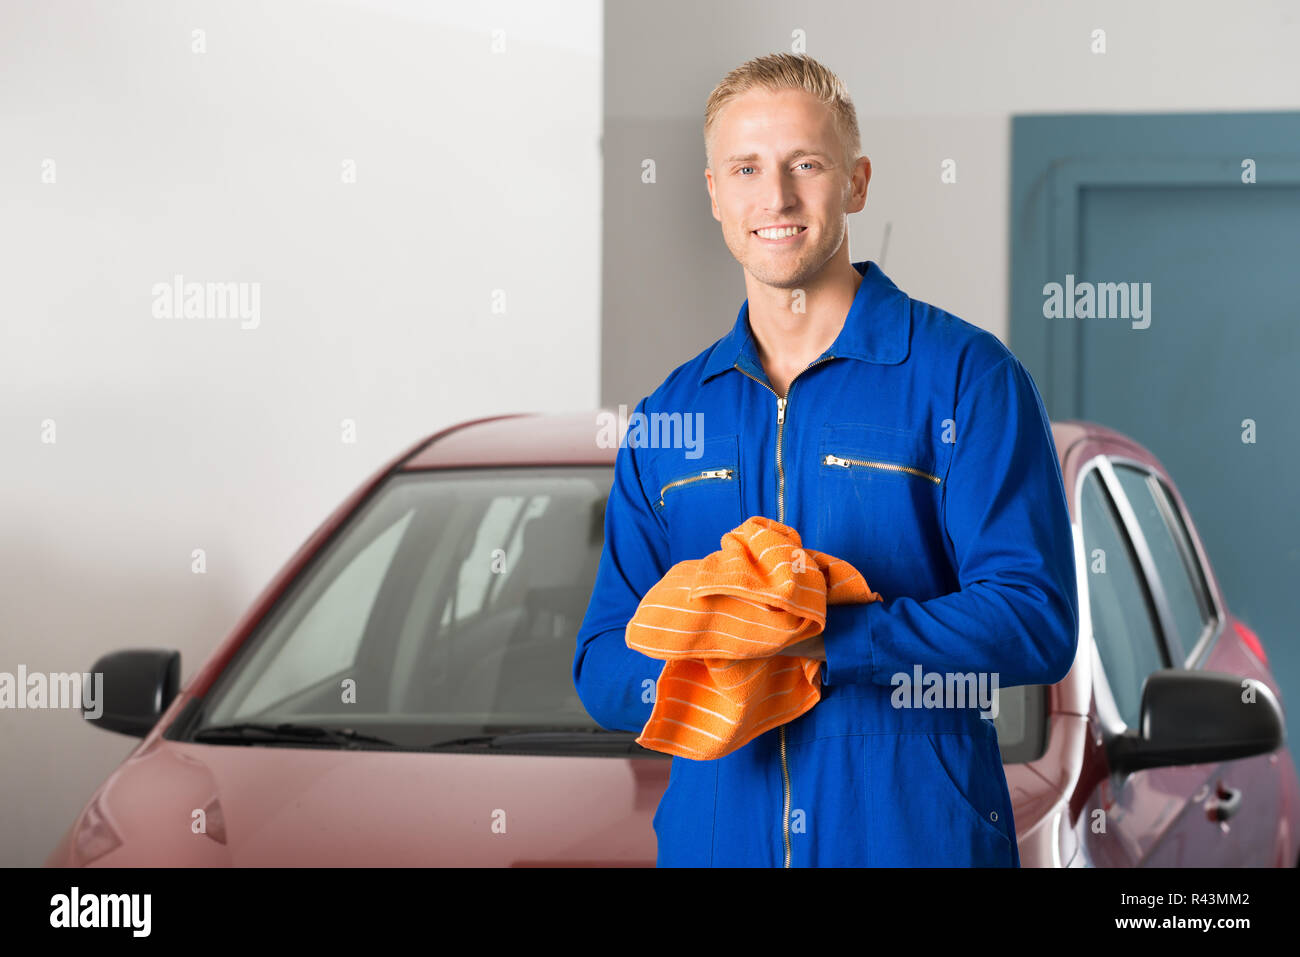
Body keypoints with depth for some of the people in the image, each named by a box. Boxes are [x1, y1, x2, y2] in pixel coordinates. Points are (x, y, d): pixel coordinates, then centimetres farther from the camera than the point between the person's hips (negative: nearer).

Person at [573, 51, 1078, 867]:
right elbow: (603, 668, 9)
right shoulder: (669, 415, 10)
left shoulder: (966, 376, -4)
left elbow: (1036, 621, -13)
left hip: (918, 835, -4)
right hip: (714, 838, 4)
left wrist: (820, 637, -23)